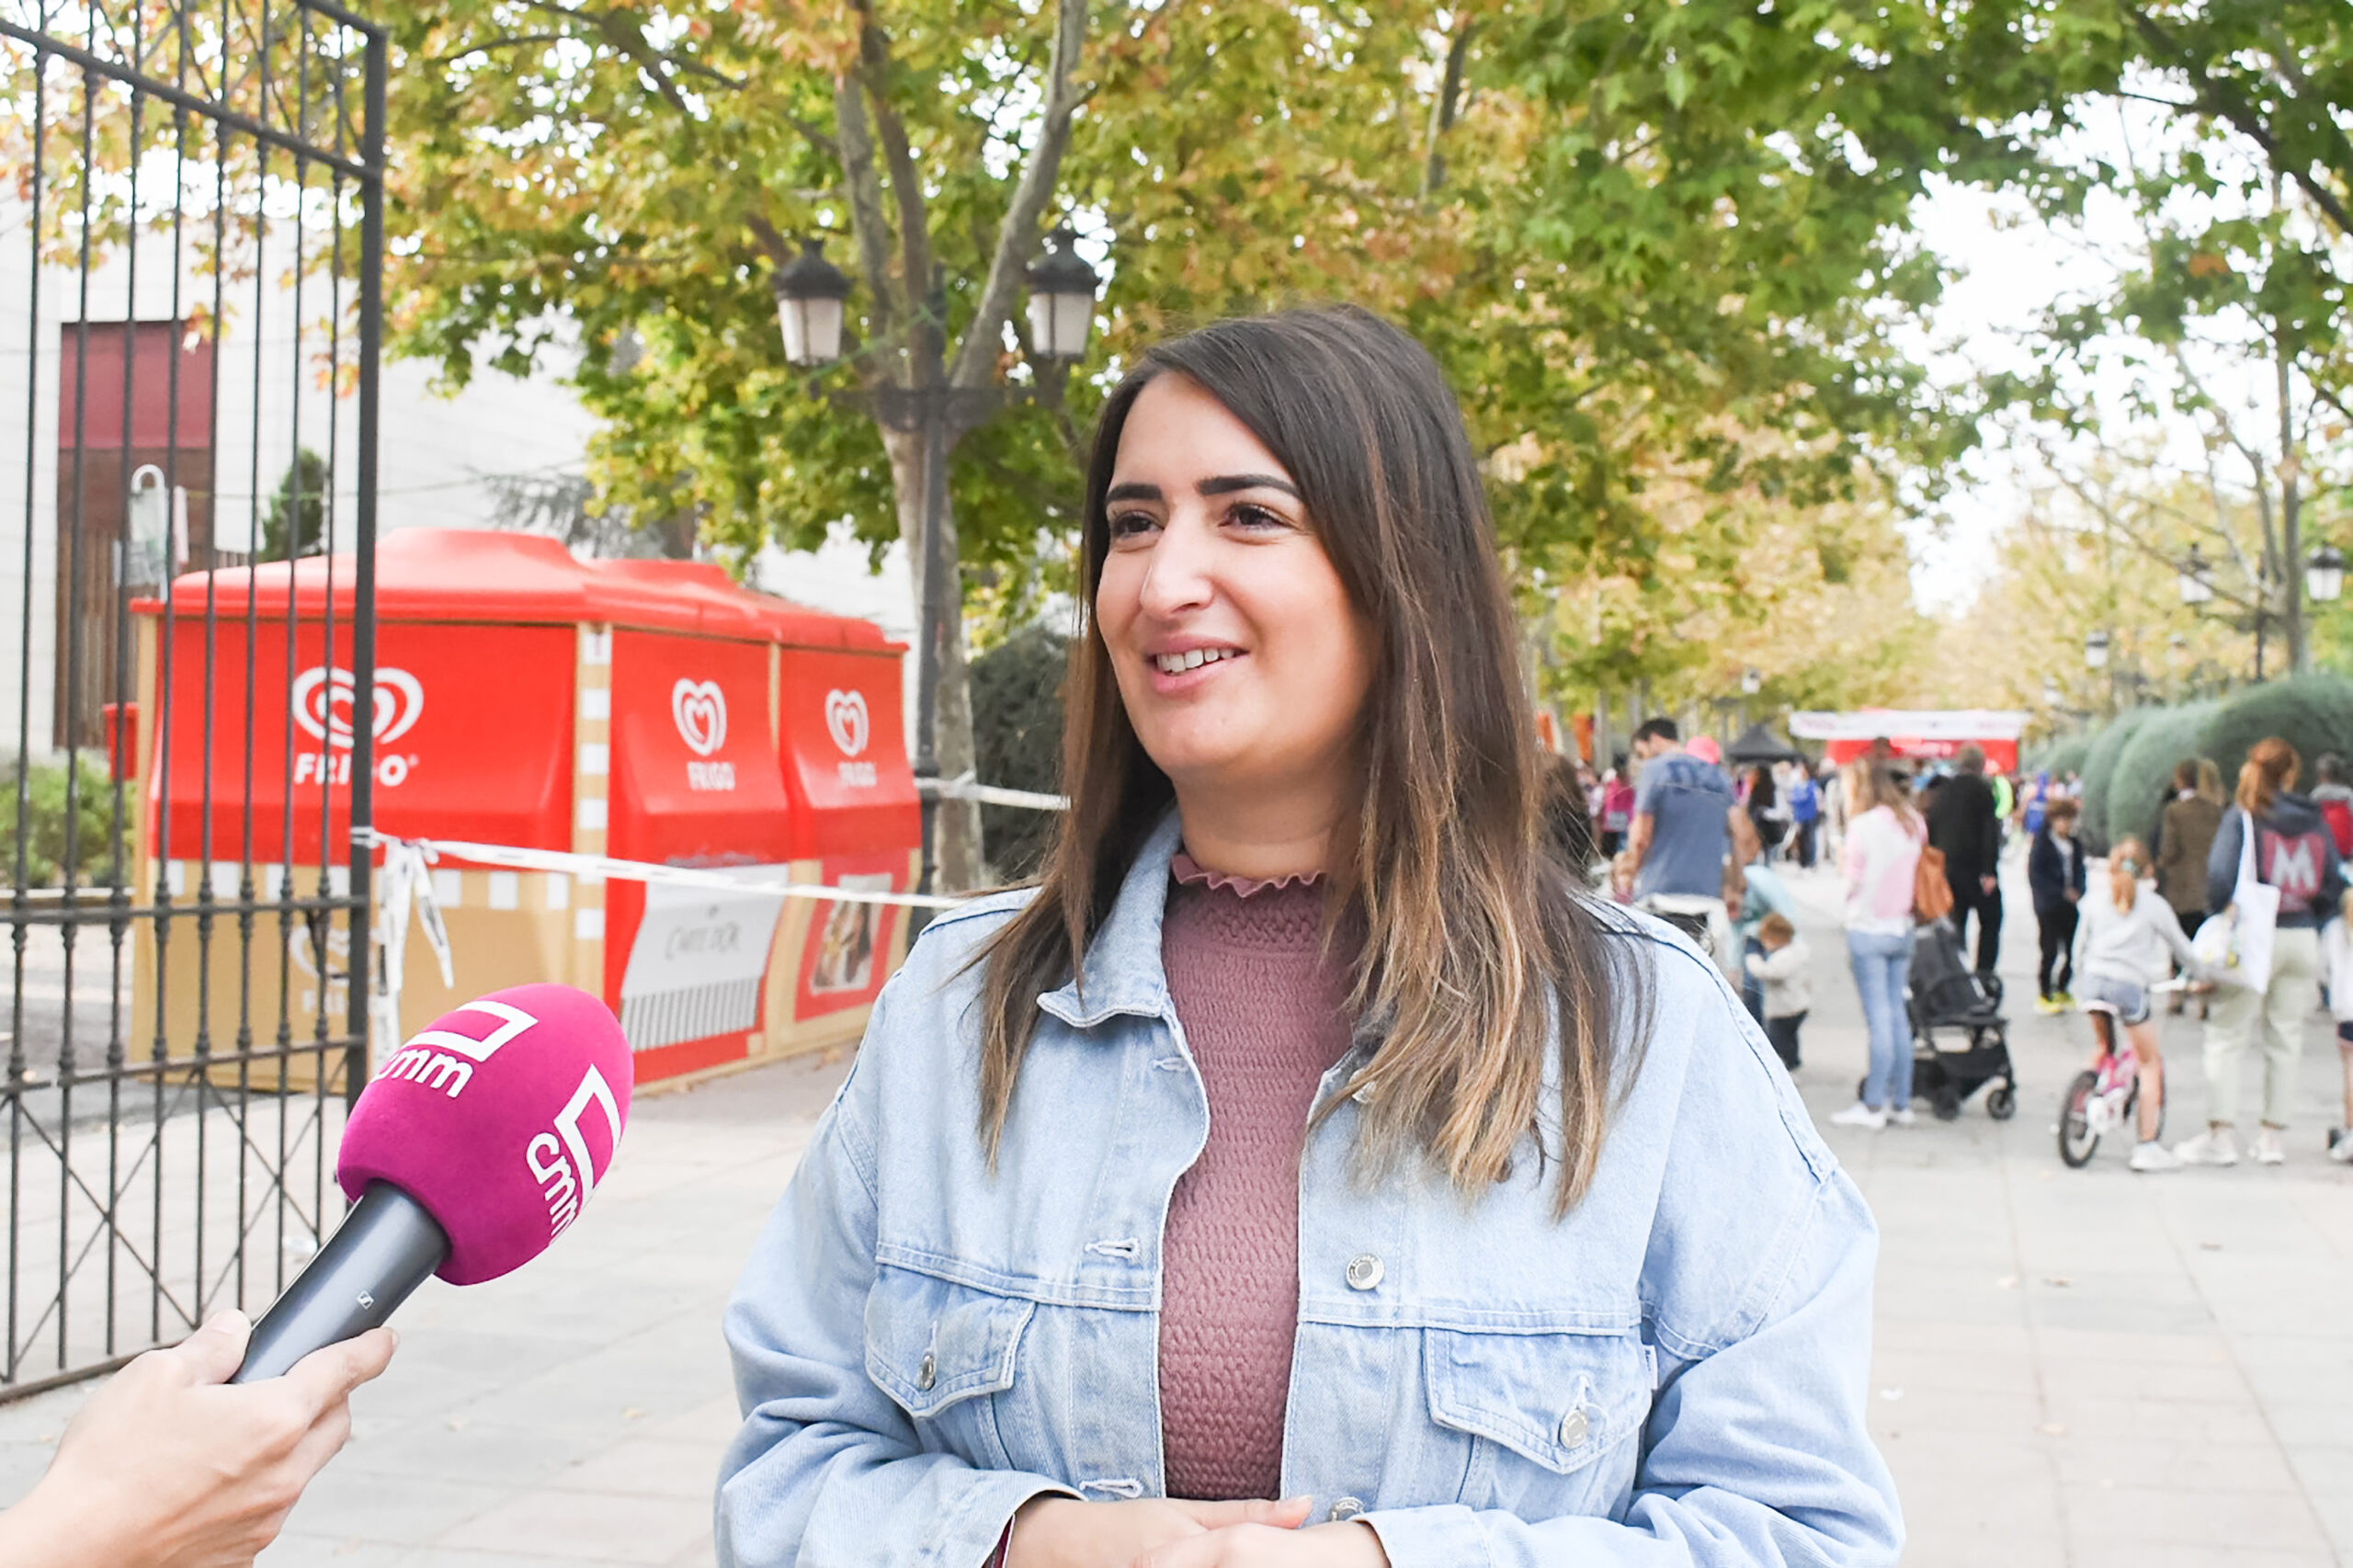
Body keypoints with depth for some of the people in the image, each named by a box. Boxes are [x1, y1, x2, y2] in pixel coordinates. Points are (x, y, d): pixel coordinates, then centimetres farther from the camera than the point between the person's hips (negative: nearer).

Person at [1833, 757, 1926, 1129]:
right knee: (1898, 1014, 11)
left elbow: (1854, 882, -8)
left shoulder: (1863, 826, -12)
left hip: (1869, 930, -6)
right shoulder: (1912, 824, 8)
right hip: (1903, 929, 6)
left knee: (1878, 1018, -5)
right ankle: (1901, 1103, 14)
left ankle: (1874, 1105, -1)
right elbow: (1916, 874, 11)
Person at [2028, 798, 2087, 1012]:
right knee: (2050, 951, -6)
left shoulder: (2075, 844, 9)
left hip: (2070, 905, 5)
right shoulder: (2041, 842, -7)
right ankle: (2043, 995, 4)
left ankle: (2062, 990, 19)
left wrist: (2078, 891, -5)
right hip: (2048, 905, -5)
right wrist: (2062, 893, -14)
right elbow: (2035, 875, -10)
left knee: (2071, 950, 4)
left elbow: (2079, 871, 16)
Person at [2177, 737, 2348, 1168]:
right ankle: (2272, 1136, 17)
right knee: (2285, 1039, 12)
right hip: (2303, 939, 4)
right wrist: (2310, 922, 16)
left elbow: (2221, 874, -16)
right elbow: (2333, 883, 6)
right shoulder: (2314, 821, 4)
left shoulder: (2244, 816, -8)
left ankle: (2219, 1136, 1)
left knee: (2226, 1037, 4)